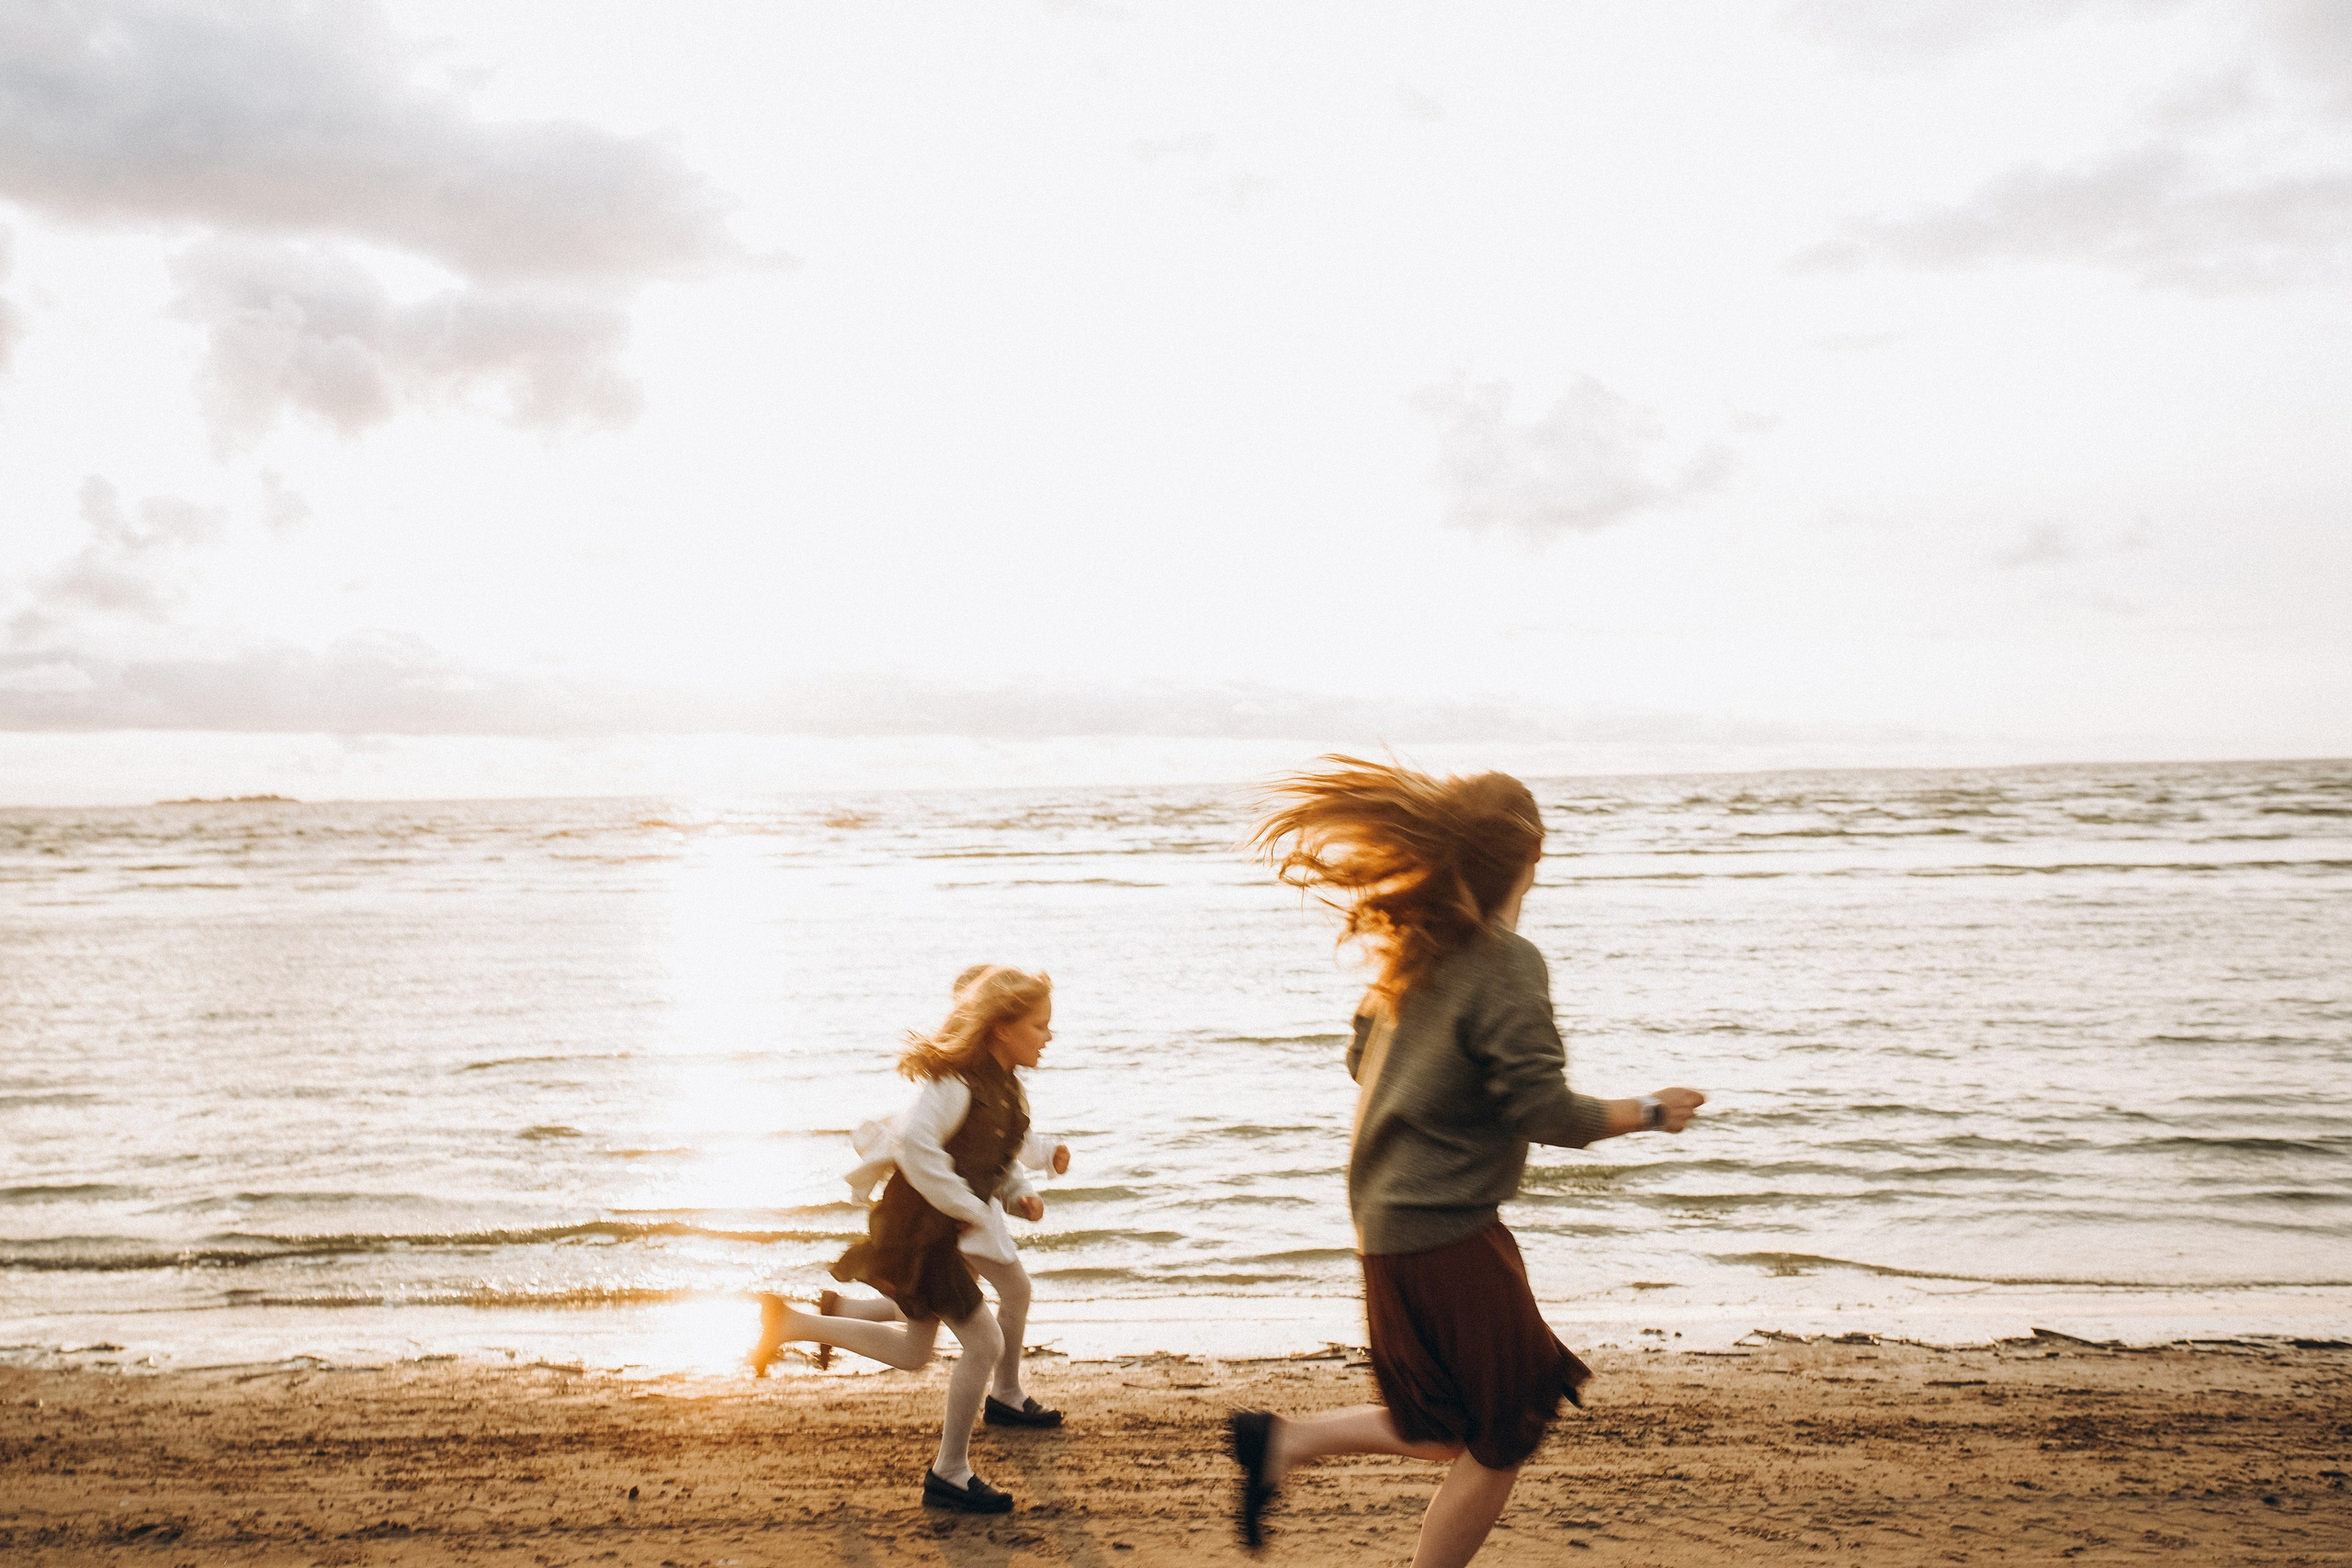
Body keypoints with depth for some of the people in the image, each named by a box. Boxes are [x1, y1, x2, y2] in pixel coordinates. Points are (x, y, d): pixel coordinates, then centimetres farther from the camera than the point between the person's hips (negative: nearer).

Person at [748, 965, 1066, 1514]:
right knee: (984, 1344, -4)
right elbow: (916, 1143, -35)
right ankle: (949, 1475, 10)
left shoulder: (1004, 1082, 6)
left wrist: (1020, 1192, 0)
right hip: (918, 1231, -10)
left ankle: (795, 1320, 25)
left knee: (912, 1353, 21)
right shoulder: (957, 1081, -23)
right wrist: (967, 1208, -27)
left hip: (944, 1227, 10)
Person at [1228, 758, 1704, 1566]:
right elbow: (1548, 1115, -20)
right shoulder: (1507, 963, -18)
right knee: (1500, 1445, 6)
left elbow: (1363, 1058, 18)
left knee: (1455, 1434, 20)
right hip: (1448, 1235, -8)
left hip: (1388, 1225, 8)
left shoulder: (1413, 950, 6)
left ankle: (1281, 1439, 13)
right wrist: (1648, 1112, -6)